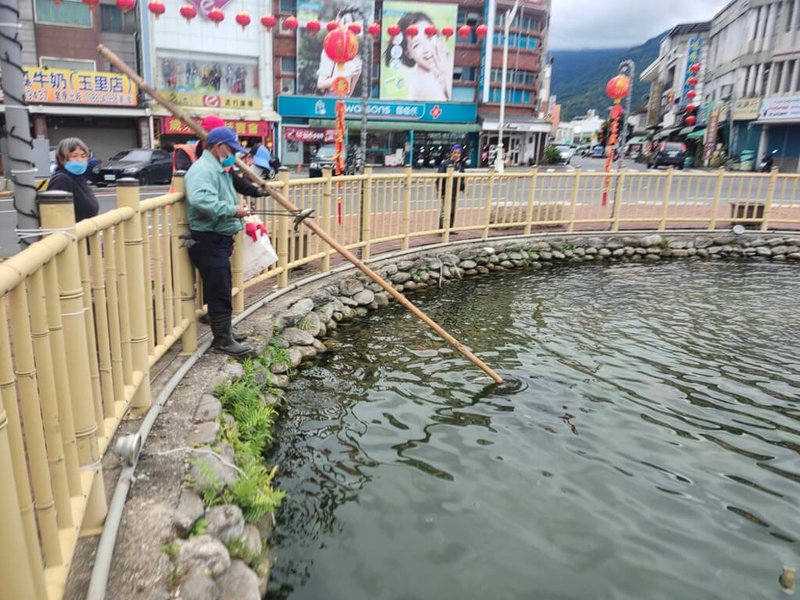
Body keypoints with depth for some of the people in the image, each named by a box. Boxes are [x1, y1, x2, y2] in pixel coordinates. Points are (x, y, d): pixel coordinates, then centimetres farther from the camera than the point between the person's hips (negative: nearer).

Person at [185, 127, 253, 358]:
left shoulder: (219, 169, 18)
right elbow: (201, 201, -34)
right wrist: (233, 210, -25)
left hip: (220, 239, 10)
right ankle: (223, 339, 4)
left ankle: (223, 332, 28)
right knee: (219, 291, -5)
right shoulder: (202, 169, -16)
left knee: (220, 290, 17)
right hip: (208, 241, -10)